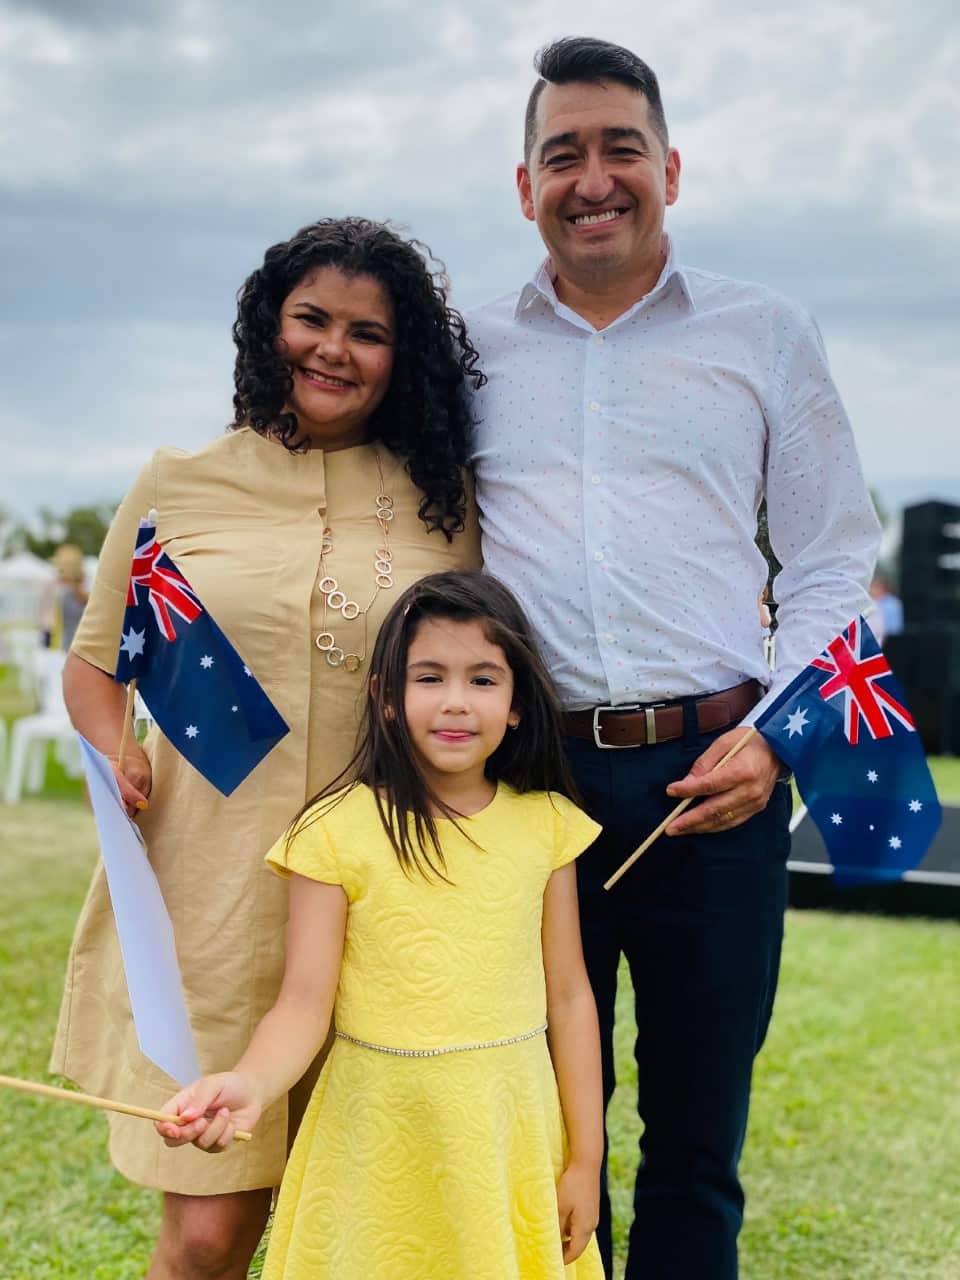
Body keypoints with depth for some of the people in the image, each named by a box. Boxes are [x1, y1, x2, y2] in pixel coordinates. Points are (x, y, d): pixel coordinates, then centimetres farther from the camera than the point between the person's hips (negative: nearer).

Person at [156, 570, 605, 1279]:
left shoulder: (545, 824, -1)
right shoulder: (338, 830, -10)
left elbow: (569, 994, 3)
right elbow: (305, 1004, -11)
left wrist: (586, 1157, 4)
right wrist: (250, 1084, -31)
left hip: (514, 1133, 2)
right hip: (383, 1136, -2)